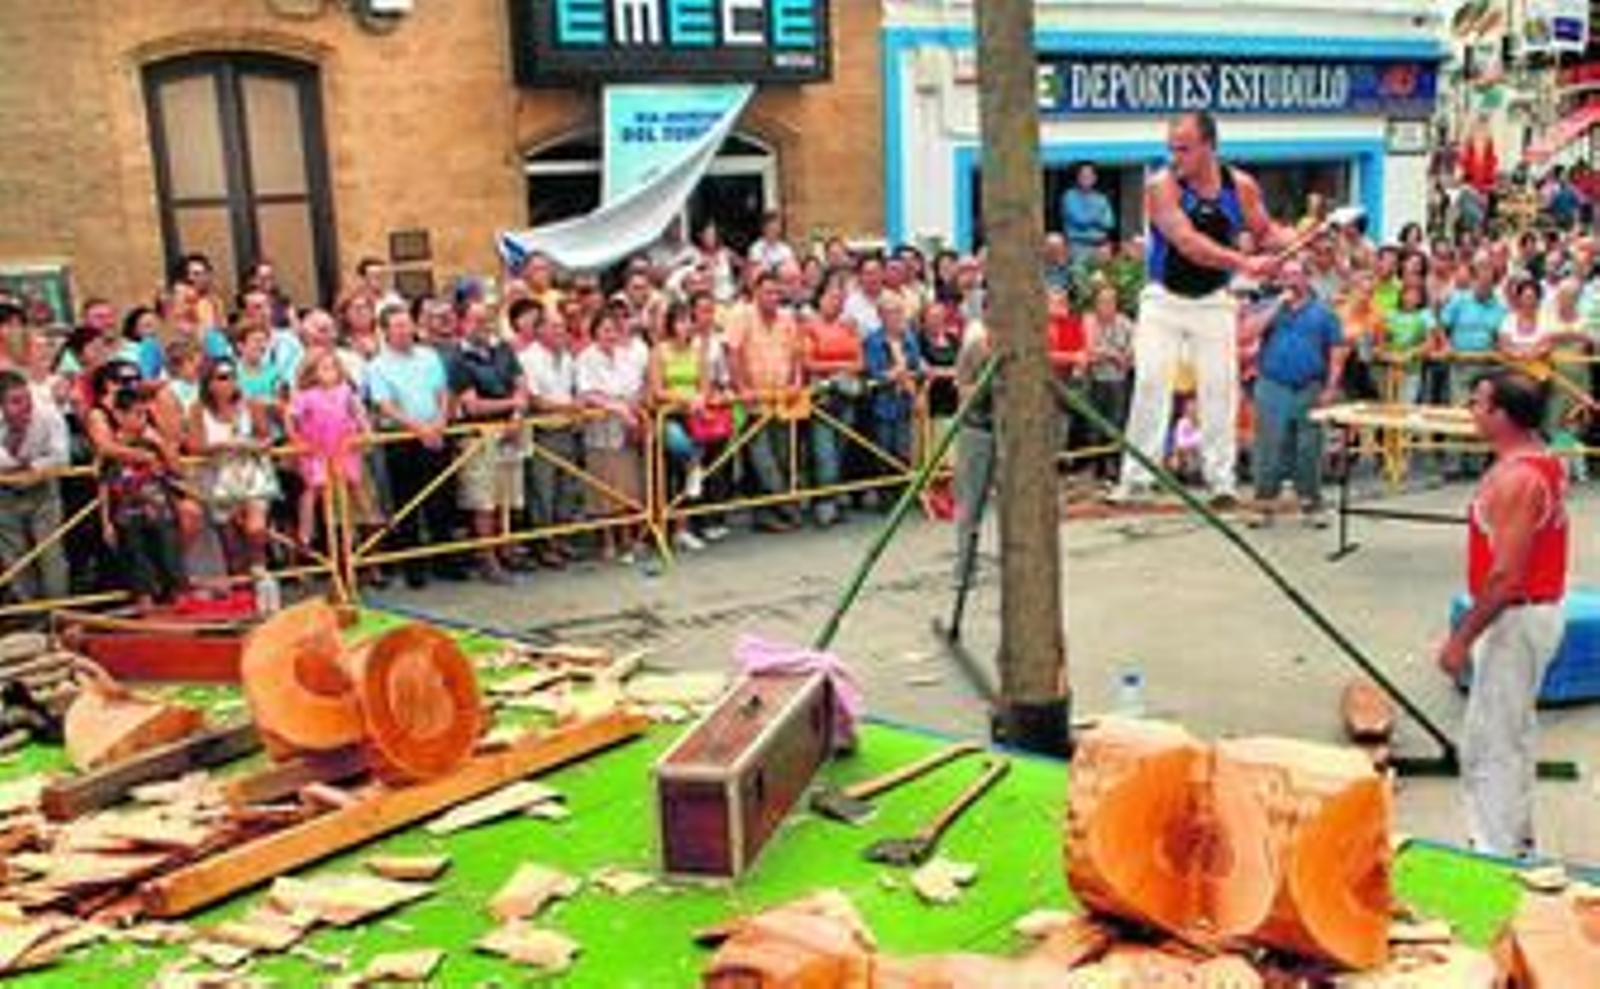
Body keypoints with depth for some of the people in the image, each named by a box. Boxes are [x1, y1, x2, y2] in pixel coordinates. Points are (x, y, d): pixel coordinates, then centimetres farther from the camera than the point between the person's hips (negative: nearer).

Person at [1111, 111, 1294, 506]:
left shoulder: (1241, 187, -6)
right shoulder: (1162, 186, -17)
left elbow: (1266, 232, 8)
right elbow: (1187, 242, -28)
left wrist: (1300, 241, -13)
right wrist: (1244, 263, -37)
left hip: (1213, 301, 2)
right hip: (1163, 299, -2)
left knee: (1220, 387, 2)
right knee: (1150, 382, -6)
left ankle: (1221, 479, 10)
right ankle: (1135, 479, 0)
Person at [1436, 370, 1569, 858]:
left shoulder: (1514, 479, -24)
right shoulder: (1543, 461, 7)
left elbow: (1506, 576, -27)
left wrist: (1462, 637, -21)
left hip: (1517, 617, -10)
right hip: (1539, 609, 10)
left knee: (1488, 743, -2)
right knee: (1513, 732, 22)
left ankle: (1494, 852, 5)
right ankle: (1515, 835, 35)